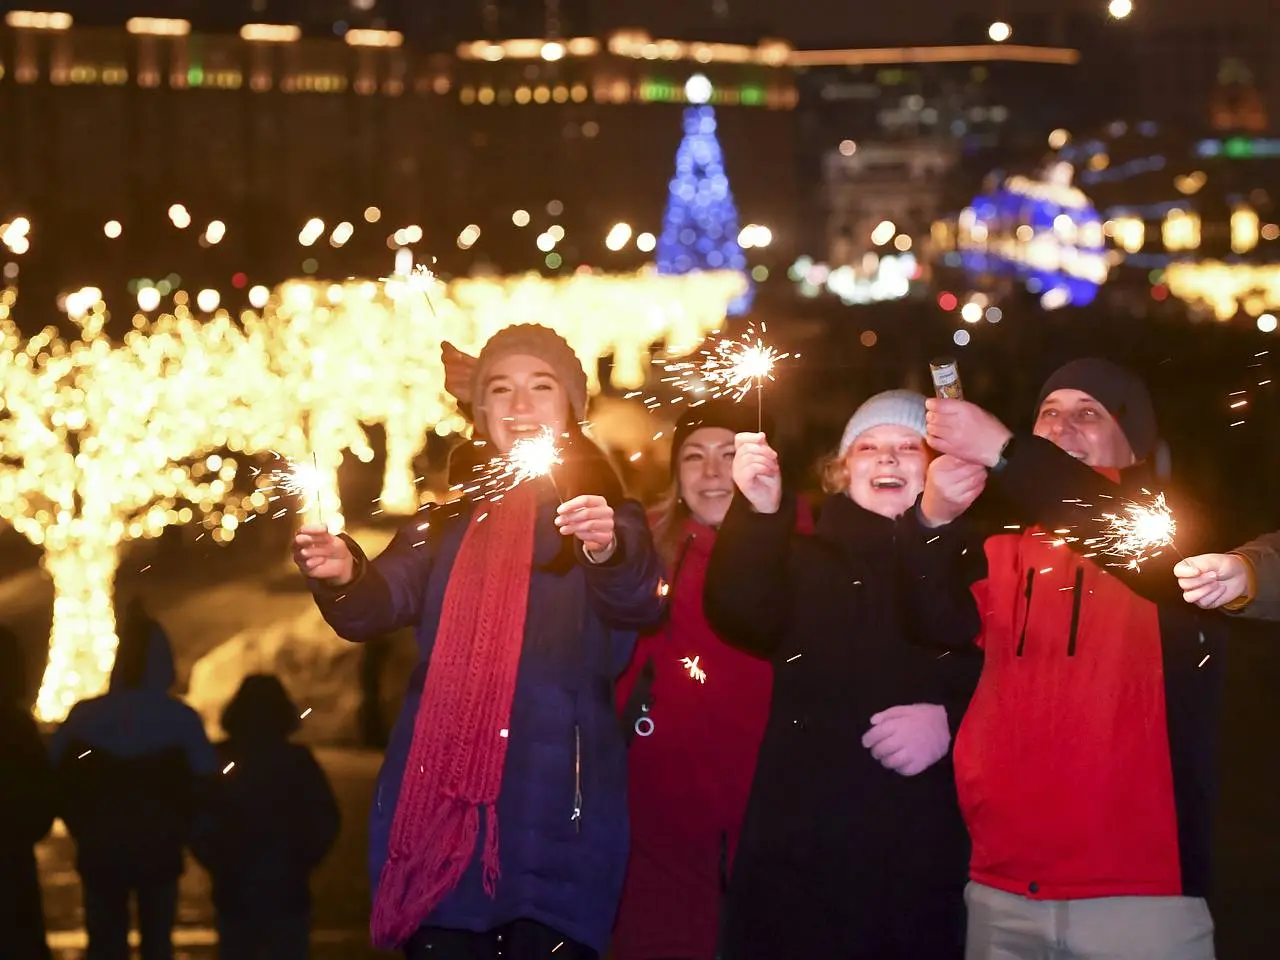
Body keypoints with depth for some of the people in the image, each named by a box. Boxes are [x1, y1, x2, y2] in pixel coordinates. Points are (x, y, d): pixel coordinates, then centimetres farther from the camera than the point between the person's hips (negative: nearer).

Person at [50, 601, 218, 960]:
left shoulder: (84, 716, -3)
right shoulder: (182, 719, -8)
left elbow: (57, 781, 0)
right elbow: (203, 788, -8)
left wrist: (84, 831, 11)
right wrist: (180, 834, 8)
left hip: (99, 853, 1)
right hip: (160, 854, -1)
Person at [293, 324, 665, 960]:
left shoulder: (605, 515, 8)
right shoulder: (450, 518, 17)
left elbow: (640, 602, -12)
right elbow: (377, 605, 4)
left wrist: (607, 550, -34)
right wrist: (344, 575, -19)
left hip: (554, 806, -3)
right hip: (441, 797, 3)